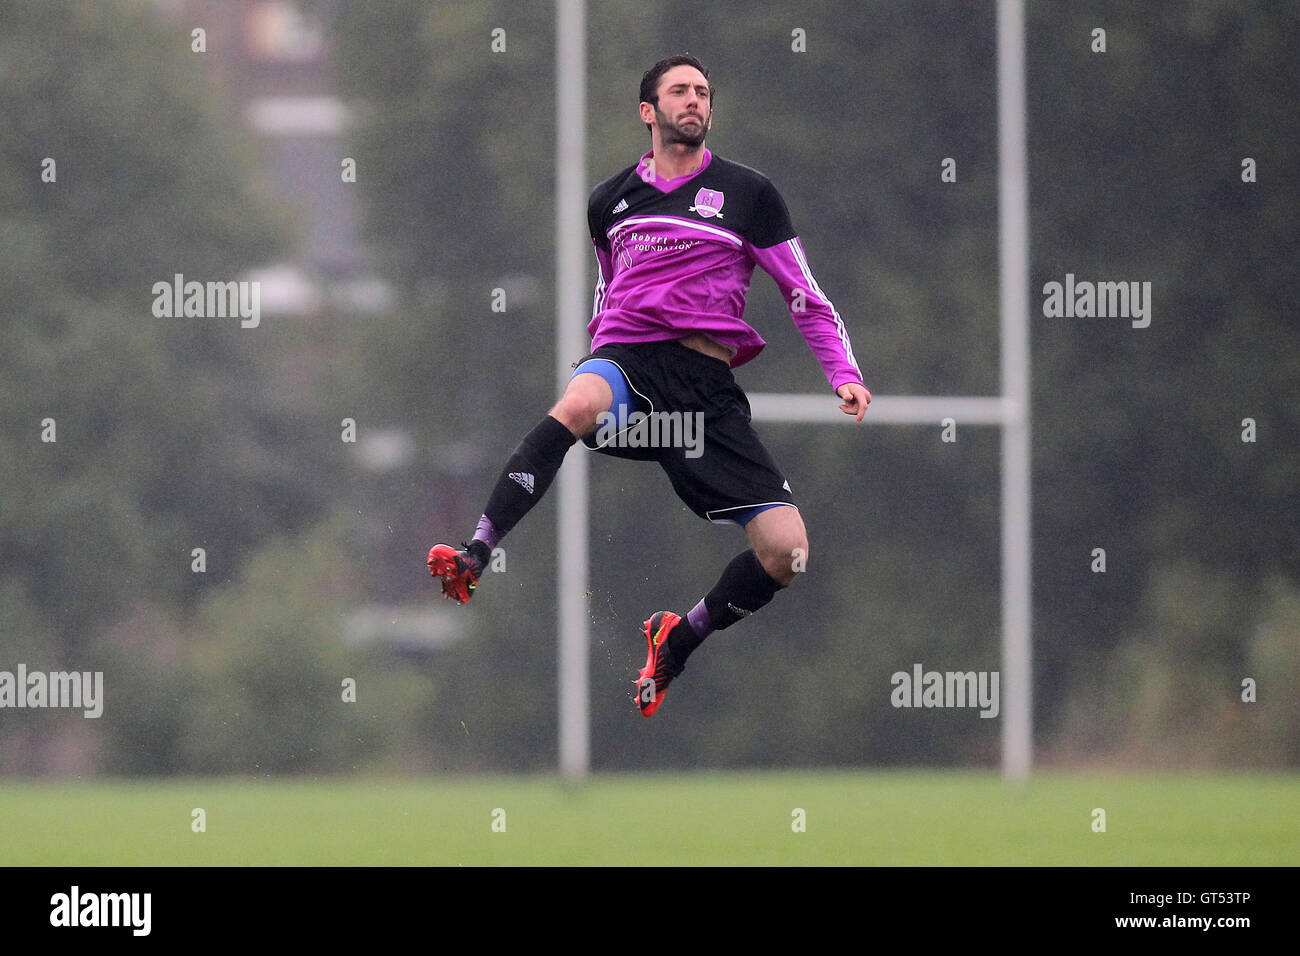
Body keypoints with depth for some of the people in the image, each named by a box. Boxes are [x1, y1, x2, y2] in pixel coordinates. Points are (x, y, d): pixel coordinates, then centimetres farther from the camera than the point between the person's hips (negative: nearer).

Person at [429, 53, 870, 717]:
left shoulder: (748, 194, 10)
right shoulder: (610, 201, 16)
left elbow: (805, 297, 11)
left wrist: (845, 375, -1)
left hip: (708, 384, 0)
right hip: (626, 362, 0)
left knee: (787, 551, -13)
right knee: (579, 404, -40)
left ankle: (676, 643, 13)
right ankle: (474, 559, -48)